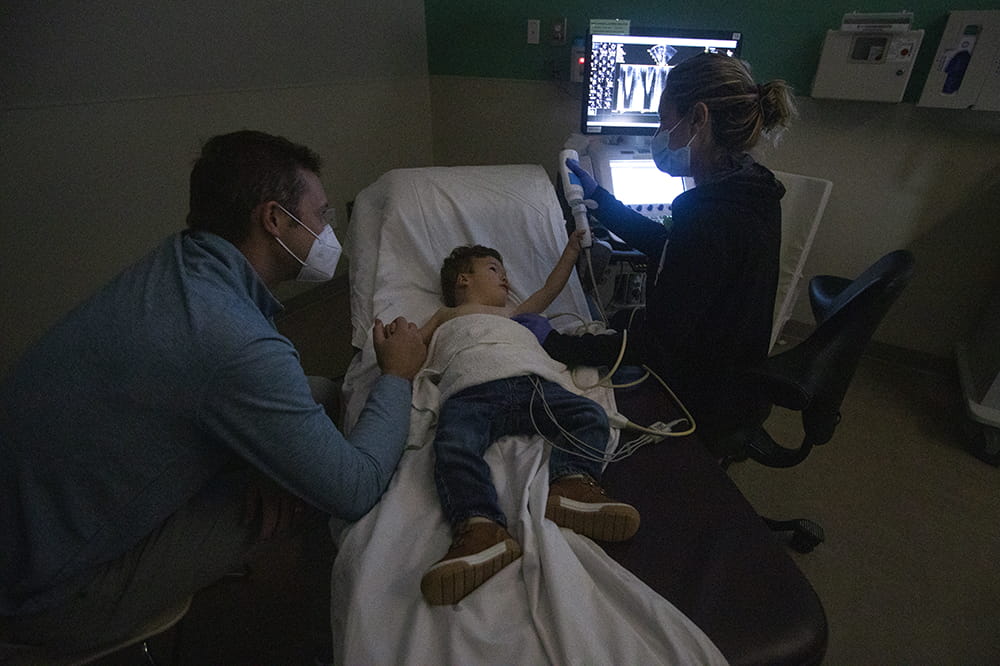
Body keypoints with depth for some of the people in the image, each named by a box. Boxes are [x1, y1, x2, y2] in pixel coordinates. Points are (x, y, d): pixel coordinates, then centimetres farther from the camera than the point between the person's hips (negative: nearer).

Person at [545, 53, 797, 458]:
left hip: (698, 404, -8)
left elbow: (654, 347, -27)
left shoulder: (710, 219, -31)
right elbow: (670, 249, 10)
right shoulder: (749, 190, -3)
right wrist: (598, 199, 11)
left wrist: (554, 346, -21)